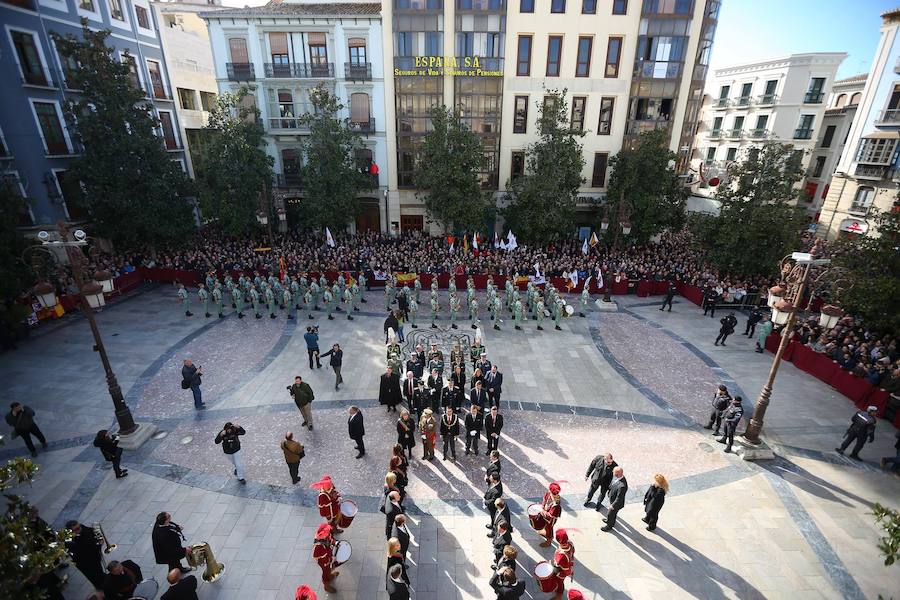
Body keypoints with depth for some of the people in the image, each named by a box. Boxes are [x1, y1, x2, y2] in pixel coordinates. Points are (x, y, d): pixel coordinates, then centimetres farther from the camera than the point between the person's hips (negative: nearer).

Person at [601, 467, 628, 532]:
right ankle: (611, 521, 60)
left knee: (610, 514, 20)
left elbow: (619, 498, -31)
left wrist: (613, 505, -18)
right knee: (613, 513, 34)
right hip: (612, 499, 7)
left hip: (616, 503, -7)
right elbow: (612, 485, 2)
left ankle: (609, 526, 47)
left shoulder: (622, 486, -45)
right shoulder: (616, 477, -20)